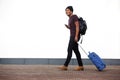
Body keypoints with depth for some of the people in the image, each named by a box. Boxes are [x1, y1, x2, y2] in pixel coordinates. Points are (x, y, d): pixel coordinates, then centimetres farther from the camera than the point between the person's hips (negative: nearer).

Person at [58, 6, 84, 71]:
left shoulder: (74, 16, -10)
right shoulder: (70, 19, 19)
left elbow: (77, 26, -17)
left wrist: (76, 36, -23)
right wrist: (68, 27, 6)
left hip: (75, 36, -10)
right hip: (72, 37, 10)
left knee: (69, 50, -12)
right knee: (76, 51, 6)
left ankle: (65, 66, -13)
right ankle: (80, 66, 7)